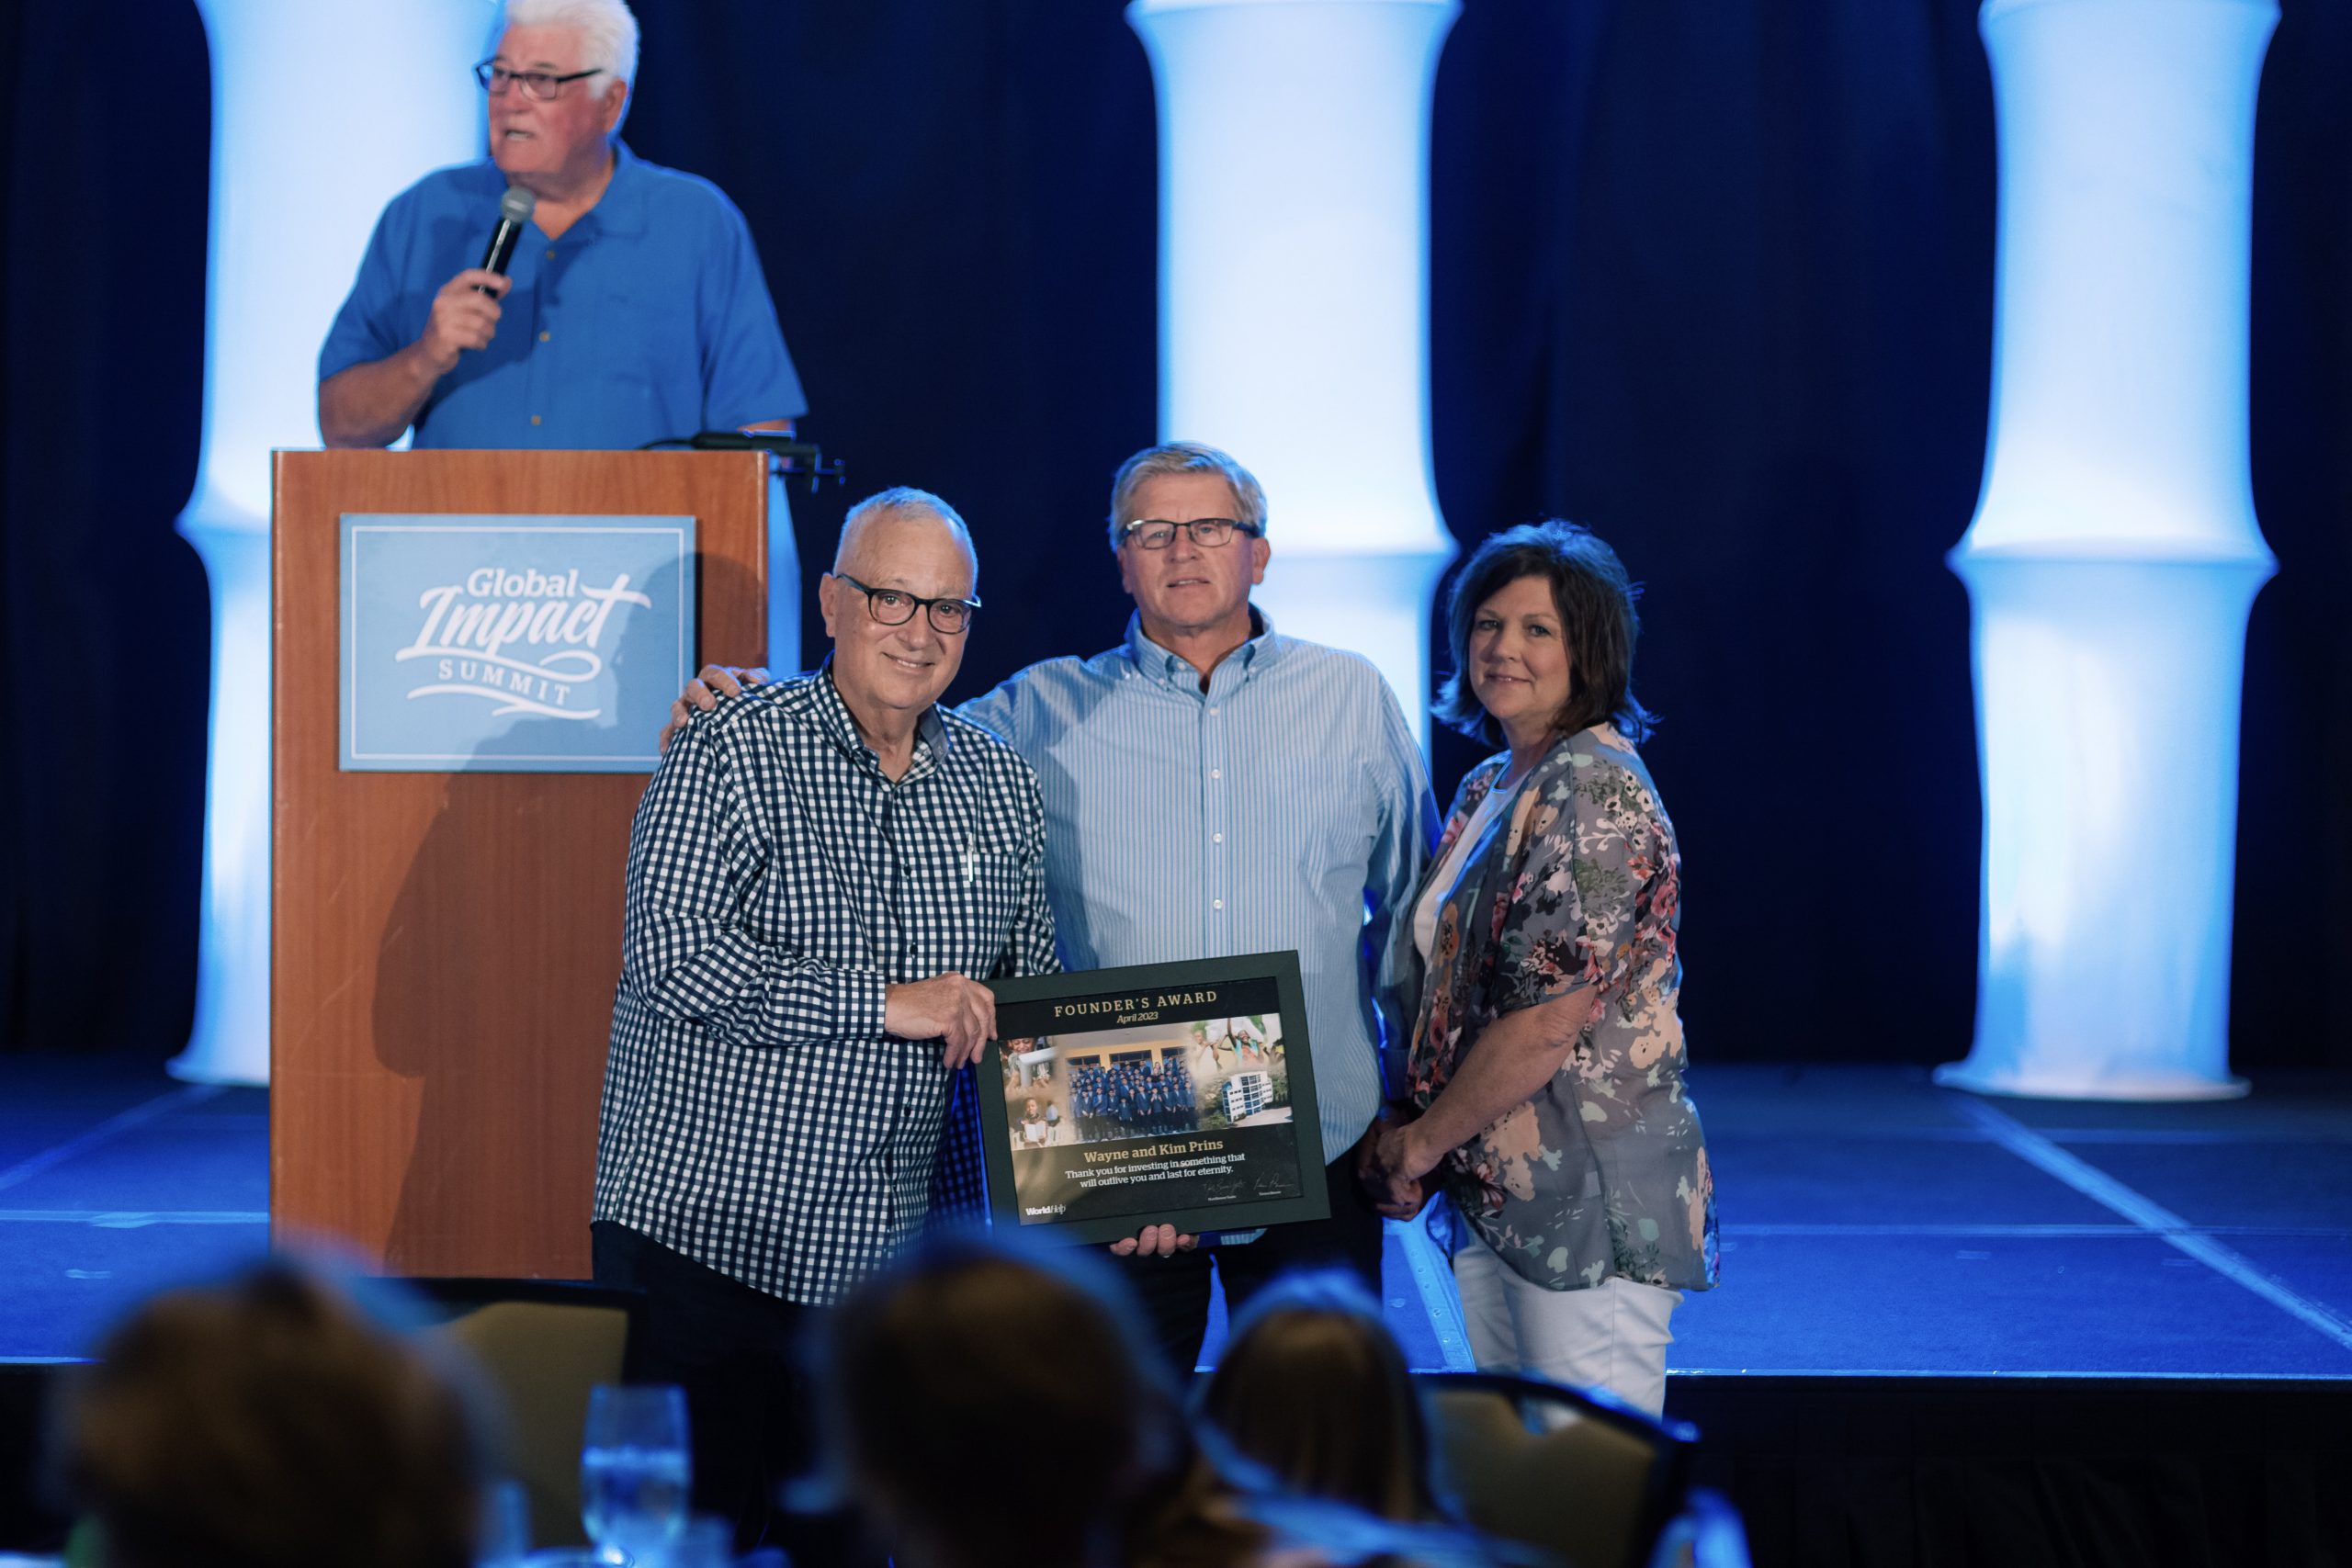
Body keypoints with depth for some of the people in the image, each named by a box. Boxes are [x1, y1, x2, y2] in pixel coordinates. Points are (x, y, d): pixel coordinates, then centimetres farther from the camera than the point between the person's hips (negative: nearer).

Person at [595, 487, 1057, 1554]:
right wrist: (886, 1002, -19)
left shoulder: (1000, 786, 10)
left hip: (888, 1257, 5)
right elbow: (671, 957, -18)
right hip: (704, 1228, -5)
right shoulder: (733, 751, -6)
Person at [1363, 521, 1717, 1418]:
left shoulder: (1596, 790, -14)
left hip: (1590, 1202, -9)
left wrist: (1421, 1143, -9)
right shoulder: (1488, 789, 14)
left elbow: (1549, 1022, -19)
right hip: (1494, 1194, 9)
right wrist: (1409, 1135, 3)